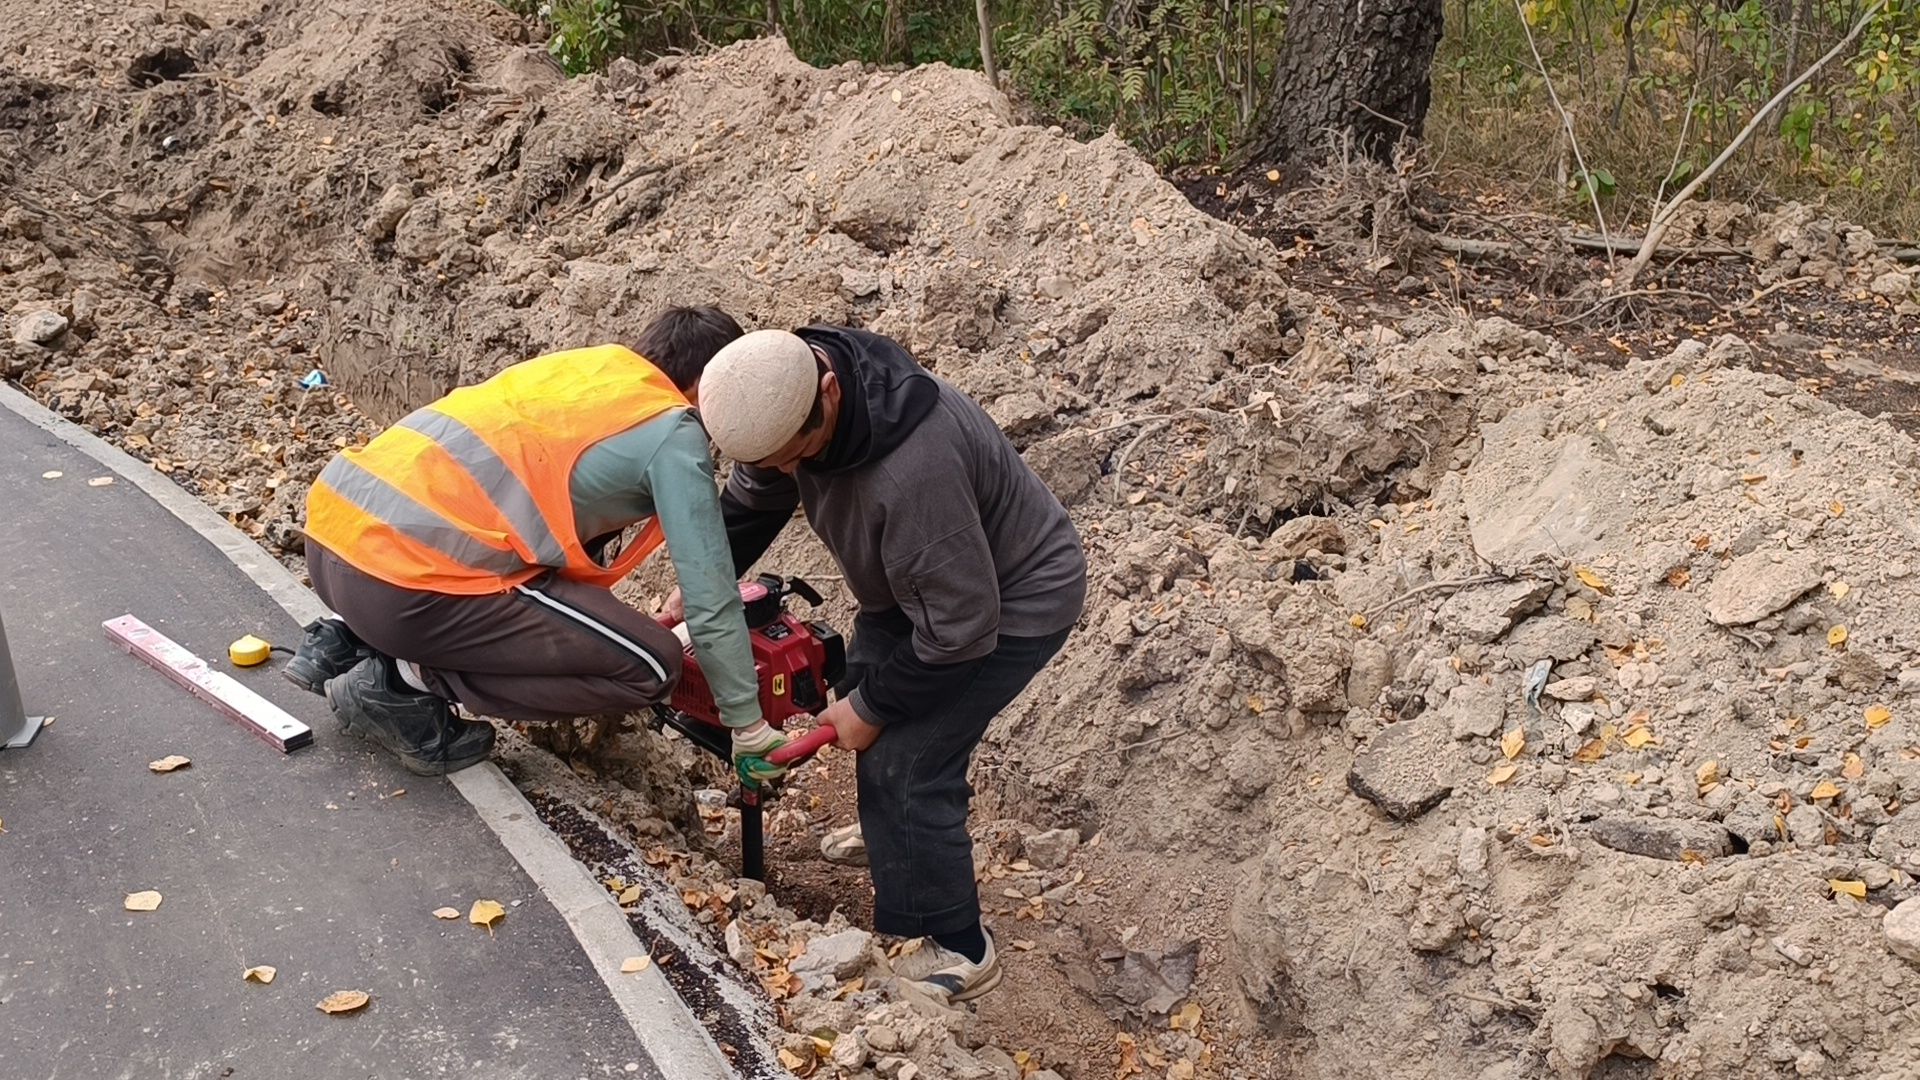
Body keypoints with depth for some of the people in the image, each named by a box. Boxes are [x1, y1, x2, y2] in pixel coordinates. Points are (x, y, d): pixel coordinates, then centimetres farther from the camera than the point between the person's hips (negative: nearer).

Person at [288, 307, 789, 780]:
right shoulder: (674, 433, 1)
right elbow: (710, 599, 0)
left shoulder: (585, 363, 23)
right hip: (406, 577, -9)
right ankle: (409, 681, -1)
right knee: (650, 666, -1)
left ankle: (348, 645, 17)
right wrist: (750, 727, 11)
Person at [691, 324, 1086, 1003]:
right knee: (860, 698, 17)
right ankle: (893, 837, 45)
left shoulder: (913, 470, -43)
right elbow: (750, 503, 5)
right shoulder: (785, 395, -16)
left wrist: (871, 708, -19)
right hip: (921, 582, 9)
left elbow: (960, 624, -32)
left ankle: (959, 954, 5)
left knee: (904, 762, -13)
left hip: (1012, 600, -9)